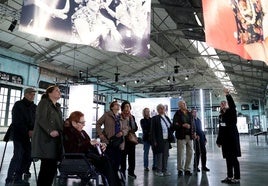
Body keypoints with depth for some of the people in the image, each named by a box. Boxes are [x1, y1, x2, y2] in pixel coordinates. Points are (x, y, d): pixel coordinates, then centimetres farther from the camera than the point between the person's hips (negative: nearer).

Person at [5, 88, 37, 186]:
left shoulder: (34, 107, 12)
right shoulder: (18, 105, -4)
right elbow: (17, 122, -12)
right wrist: (27, 132, -18)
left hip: (29, 135, 6)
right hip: (19, 134, -5)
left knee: (28, 156, 1)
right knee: (18, 156, -14)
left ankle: (18, 178, 14)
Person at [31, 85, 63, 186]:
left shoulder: (57, 106, 23)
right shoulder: (44, 102, 0)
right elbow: (40, 119, -13)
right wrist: (50, 131, -24)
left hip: (55, 140, 8)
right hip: (45, 139, -7)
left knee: (53, 166, 4)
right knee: (46, 166, -10)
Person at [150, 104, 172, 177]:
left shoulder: (167, 118, 15)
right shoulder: (155, 118, -5)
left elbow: (170, 127, 21)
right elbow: (152, 130, -9)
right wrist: (154, 141, -13)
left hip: (166, 140, 6)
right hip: (159, 140, -6)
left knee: (166, 155, 10)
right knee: (159, 155, 0)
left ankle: (165, 170, 19)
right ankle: (159, 171, 11)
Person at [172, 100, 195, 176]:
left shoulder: (189, 114, 14)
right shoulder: (177, 114, -1)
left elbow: (192, 124, 18)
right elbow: (174, 125, -8)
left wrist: (193, 133, 6)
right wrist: (183, 125, -19)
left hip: (190, 136, 5)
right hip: (181, 136, -5)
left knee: (190, 153, 7)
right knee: (180, 154, -2)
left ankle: (187, 169, 18)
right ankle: (180, 169, 10)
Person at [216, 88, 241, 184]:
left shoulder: (231, 112, -3)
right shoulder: (221, 116, 13)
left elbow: (232, 105, -26)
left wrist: (228, 95, -38)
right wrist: (219, 140, 16)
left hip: (232, 138, -6)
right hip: (225, 139, 6)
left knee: (234, 158, -4)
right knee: (228, 158, 11)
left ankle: (237, 178, 3)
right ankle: (229, 176, 20)